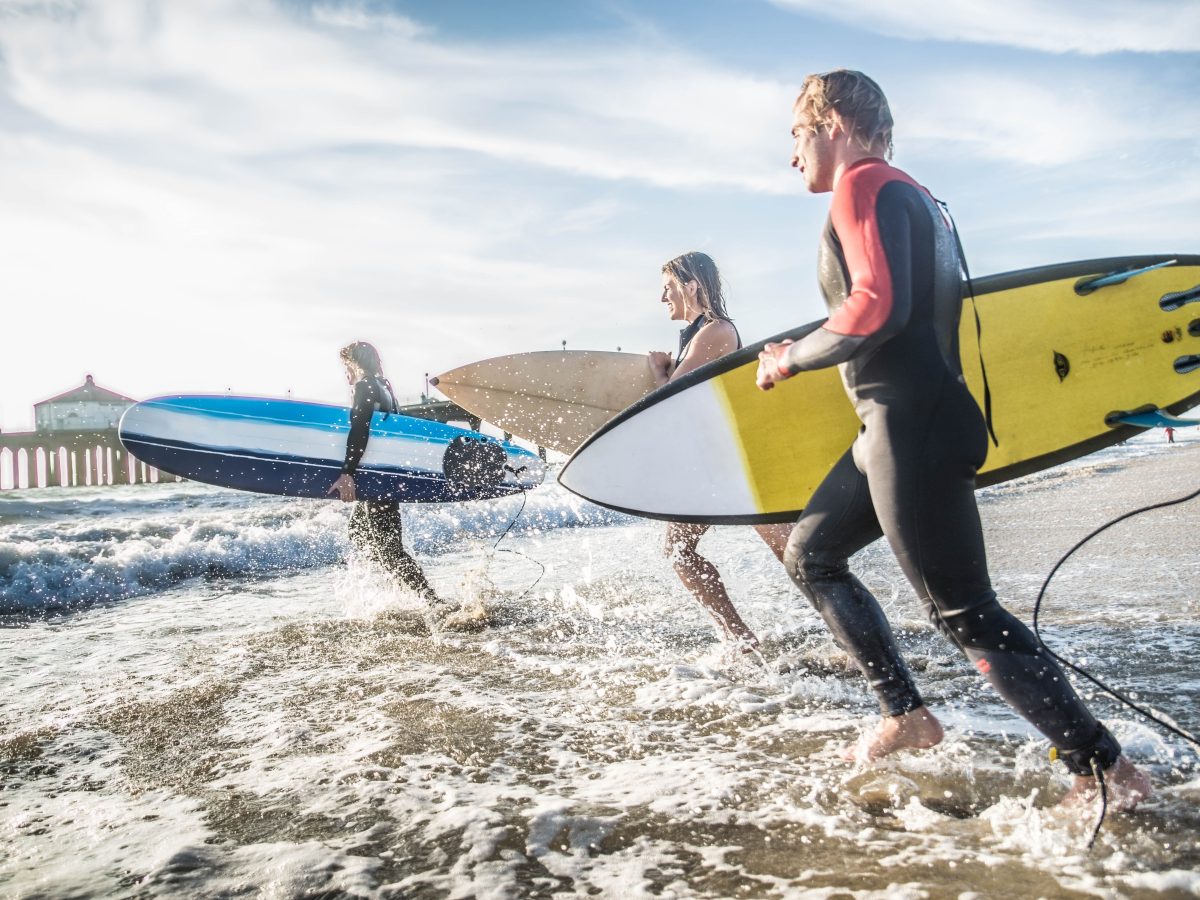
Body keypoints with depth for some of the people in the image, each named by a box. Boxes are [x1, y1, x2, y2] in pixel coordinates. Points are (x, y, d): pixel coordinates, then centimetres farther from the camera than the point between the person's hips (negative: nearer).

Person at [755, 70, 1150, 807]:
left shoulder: (863, 186, -9)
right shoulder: (913, 197, 20)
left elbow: (878, 307, -24)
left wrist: (791, 358, -10)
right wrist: (804, 353, 22)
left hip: (911, 430, -11)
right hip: (897, 426, 11)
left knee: (964, 613, -5)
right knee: (809, 554, 19)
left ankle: (1108, 768, 6)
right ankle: (907, 715, 22)